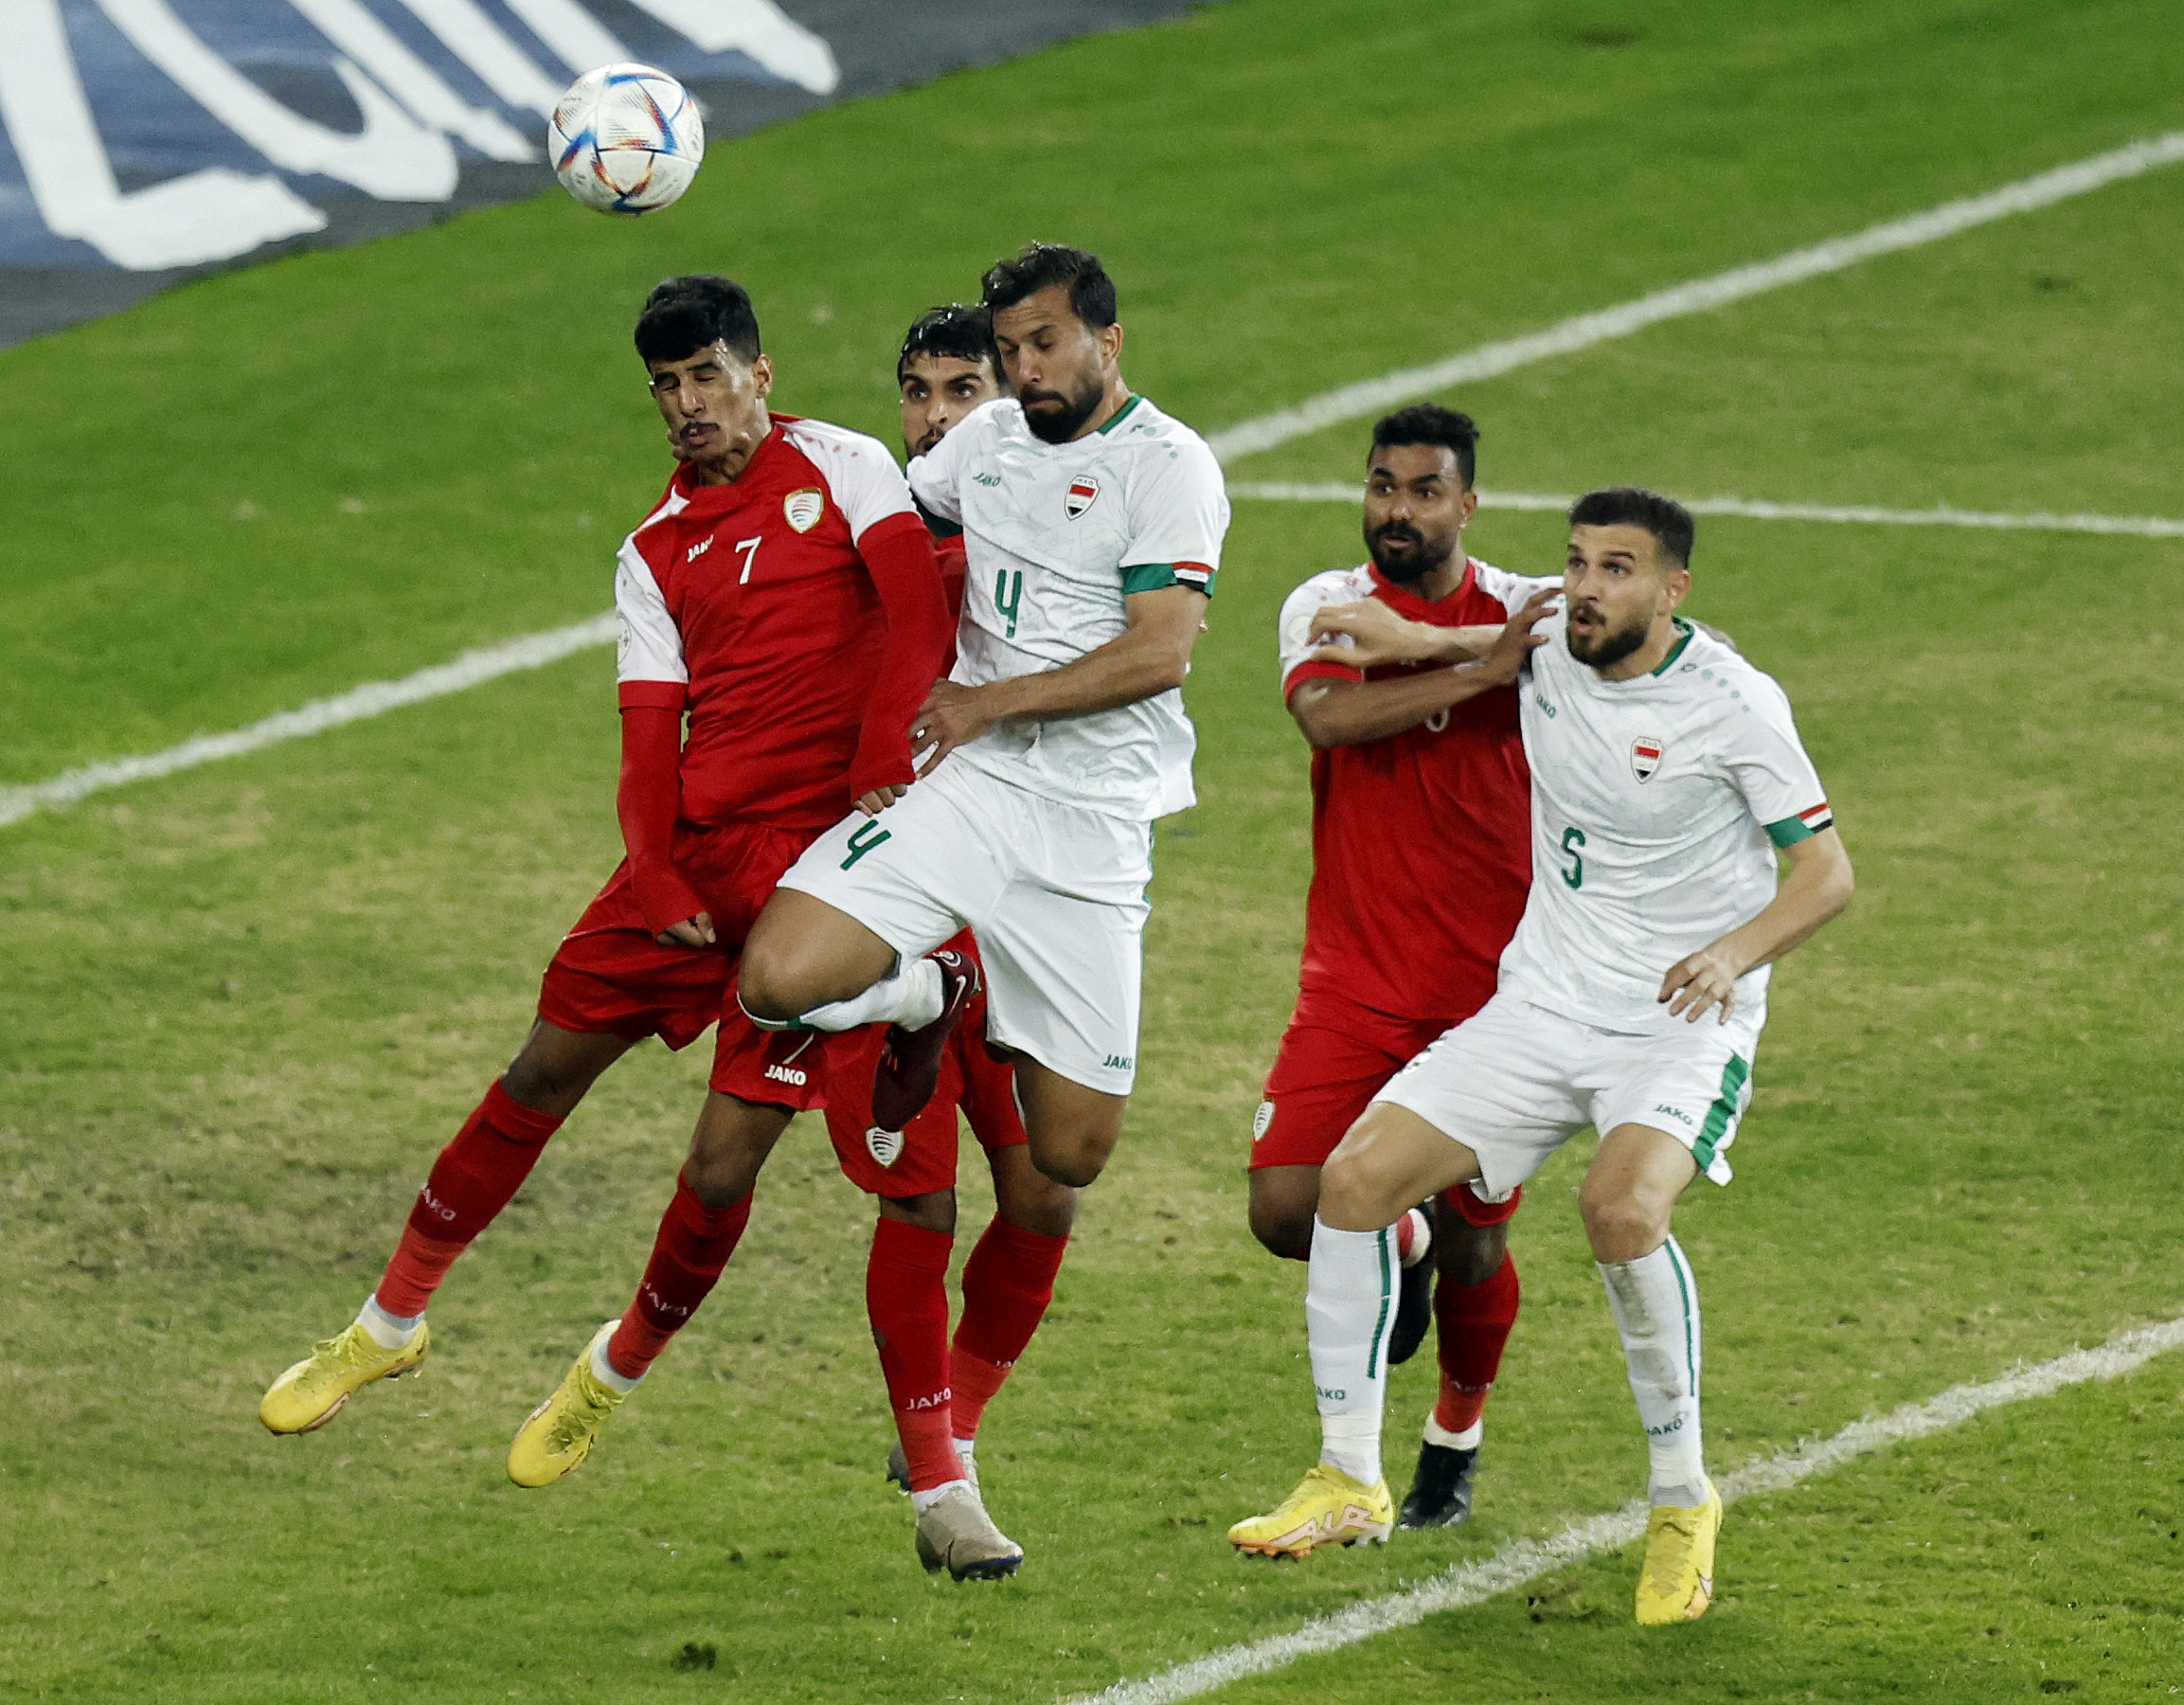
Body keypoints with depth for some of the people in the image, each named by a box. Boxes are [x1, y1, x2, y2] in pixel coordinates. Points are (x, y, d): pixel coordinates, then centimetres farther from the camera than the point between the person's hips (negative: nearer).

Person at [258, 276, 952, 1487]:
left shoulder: (840, 469, 3)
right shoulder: (656, 553, 13)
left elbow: (918, 614, -9)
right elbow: (649, 733, 6)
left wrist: (881, 777, -20)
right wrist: (655, 880, -10)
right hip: (690, 852, 4)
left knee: (723, 1167, -6)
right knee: (541, 1078, 9)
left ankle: (614, 1374, 19)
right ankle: (390, 1325, 26)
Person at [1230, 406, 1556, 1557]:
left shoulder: (1531, 617, 0)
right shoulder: (1326, 607, -1)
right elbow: (1327, 715, -20)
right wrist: (1482, 668, -27)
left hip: (1492, 986, 0)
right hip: (1355, 980, 0)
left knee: (1473, 1240, 4)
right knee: (1286, 1211, -13)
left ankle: (1459, 1429, 33)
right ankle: (1395, 1243, 23)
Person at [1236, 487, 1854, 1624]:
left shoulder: (1730, 701, -14)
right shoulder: (1543, 643, 0)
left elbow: (1826, 870, -13)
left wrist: (1736, 951, -30)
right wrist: (1415, 638, 9)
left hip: (1682, 1021, -6)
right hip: (1542, 1007, 6)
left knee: (1622, 1206, -33)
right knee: (1355, 1178, -7)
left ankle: (1682, 1501, -14)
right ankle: (1349, 1479, 6)